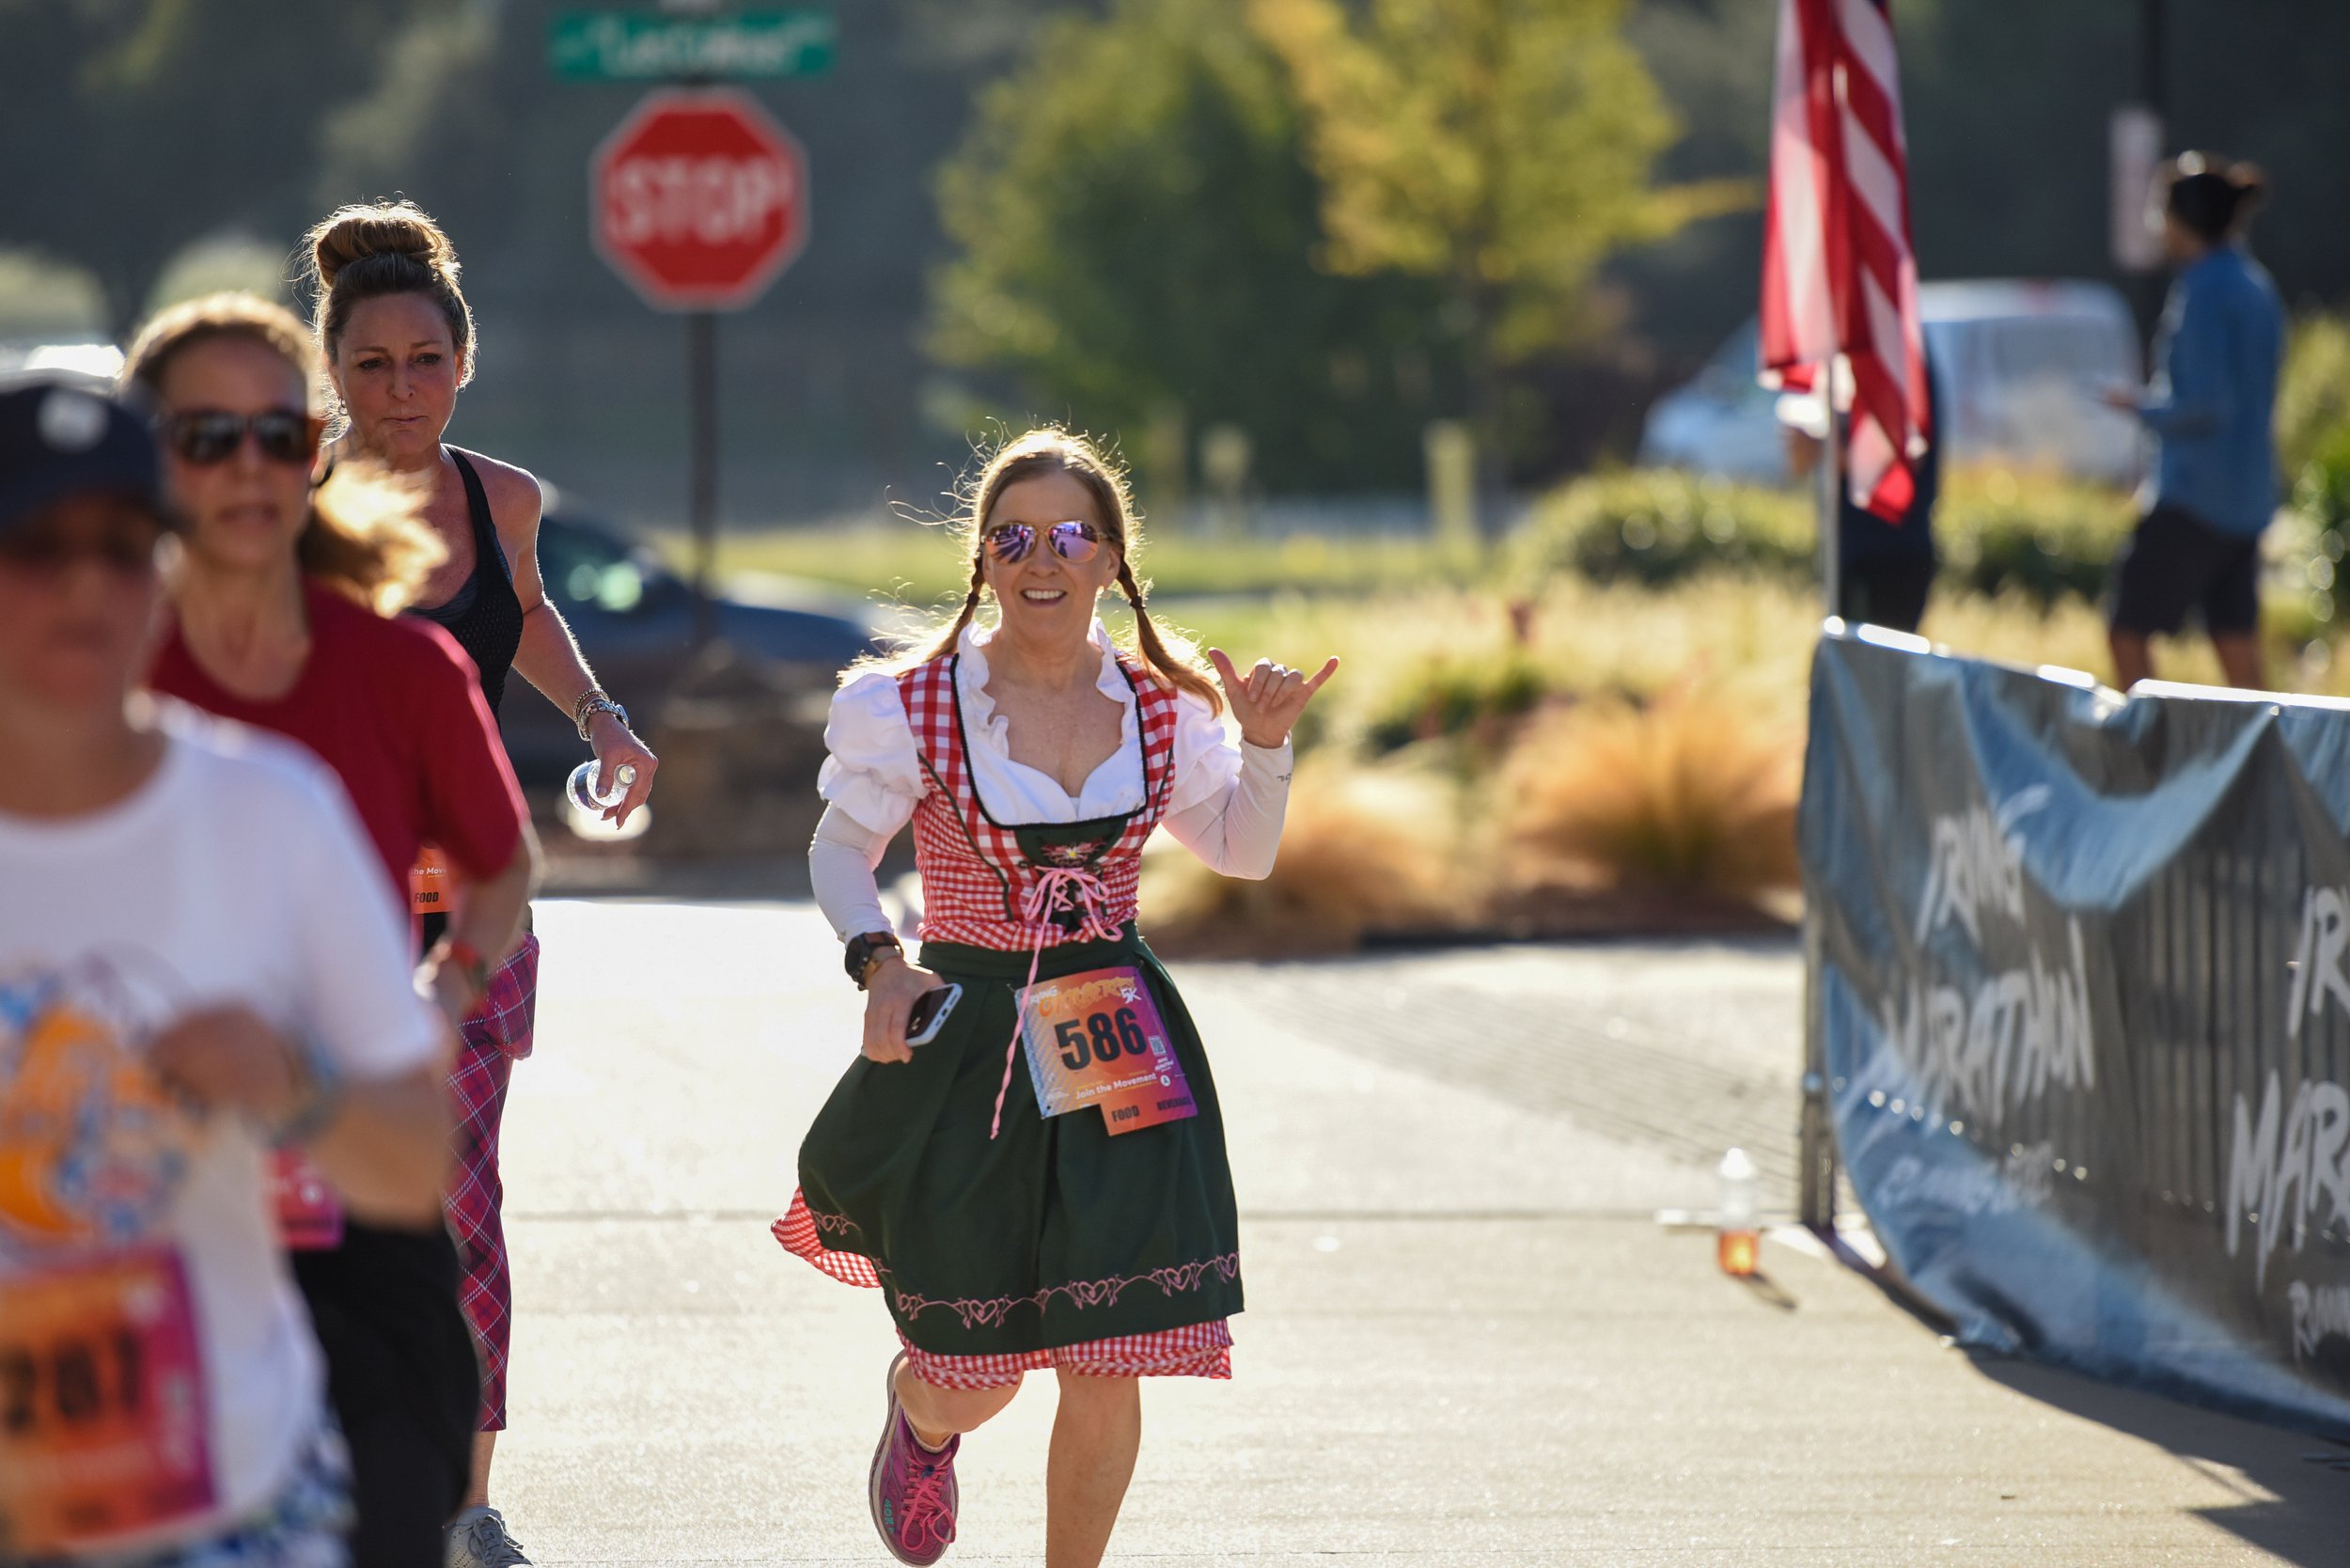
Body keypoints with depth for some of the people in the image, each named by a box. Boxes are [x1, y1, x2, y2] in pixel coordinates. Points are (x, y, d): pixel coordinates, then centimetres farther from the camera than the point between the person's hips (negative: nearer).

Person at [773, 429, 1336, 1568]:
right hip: (966, 1047, -2)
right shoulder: (912, 708, -7)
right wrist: (878, 961, -17)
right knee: (975, 1382, 3)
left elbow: (1243, 854, 14)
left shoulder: (1162, 708, 3)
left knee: (1106, 1369, -5)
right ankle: (920, 1413, 43)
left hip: (1116, 1048, 2)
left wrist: (1266, 748, -4)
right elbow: (838, 854, 0)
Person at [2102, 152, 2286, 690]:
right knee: (2239, 653, 8)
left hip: (2194, 493, -9)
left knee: (2127, 632, -2)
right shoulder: (2257, 286, 12)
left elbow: (2206, 405, -21)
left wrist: (2142, 405, -5)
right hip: (2248, 496, 9)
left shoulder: (2205, 290, -15)